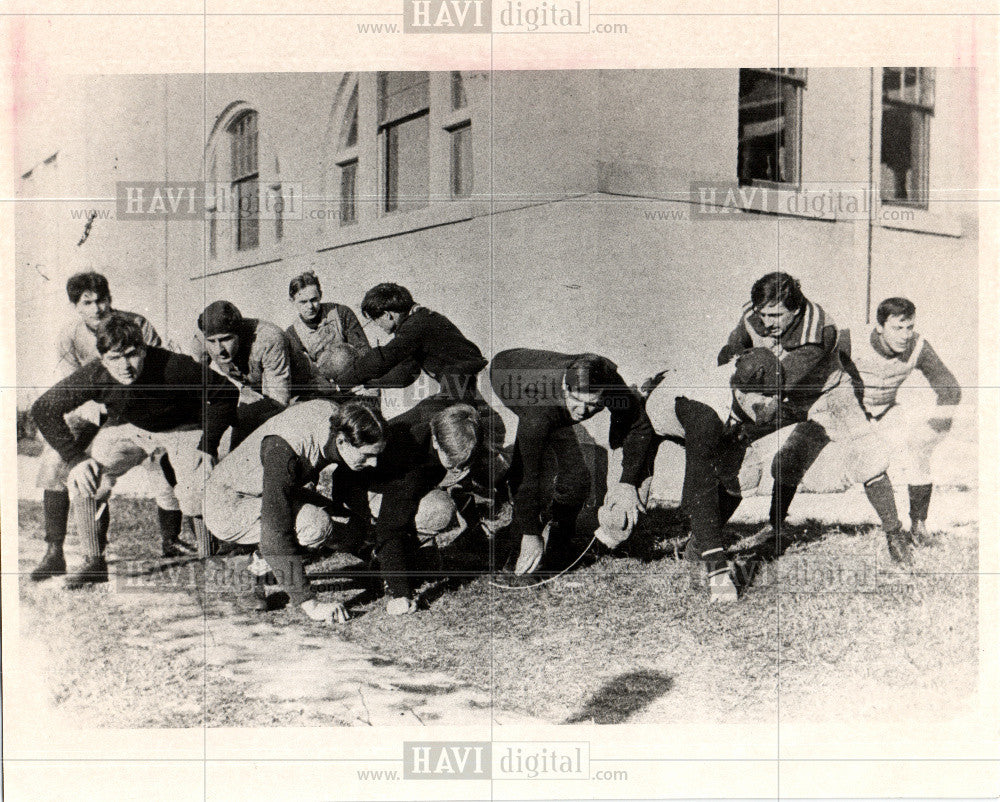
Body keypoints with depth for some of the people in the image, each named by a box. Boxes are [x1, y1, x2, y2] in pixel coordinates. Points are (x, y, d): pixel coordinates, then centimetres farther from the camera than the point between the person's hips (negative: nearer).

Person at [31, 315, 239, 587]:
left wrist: (207, 447, -22)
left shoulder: (174, 367, -36)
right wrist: (76, 458, -21)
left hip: (182, 428, -3)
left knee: (196, 492, -24)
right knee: (82, 482, -13)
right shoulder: (94, 377, -28)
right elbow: (44, 409, -16)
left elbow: (224, 393, -22)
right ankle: (95, 562, 6)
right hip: (126, 427, 3)